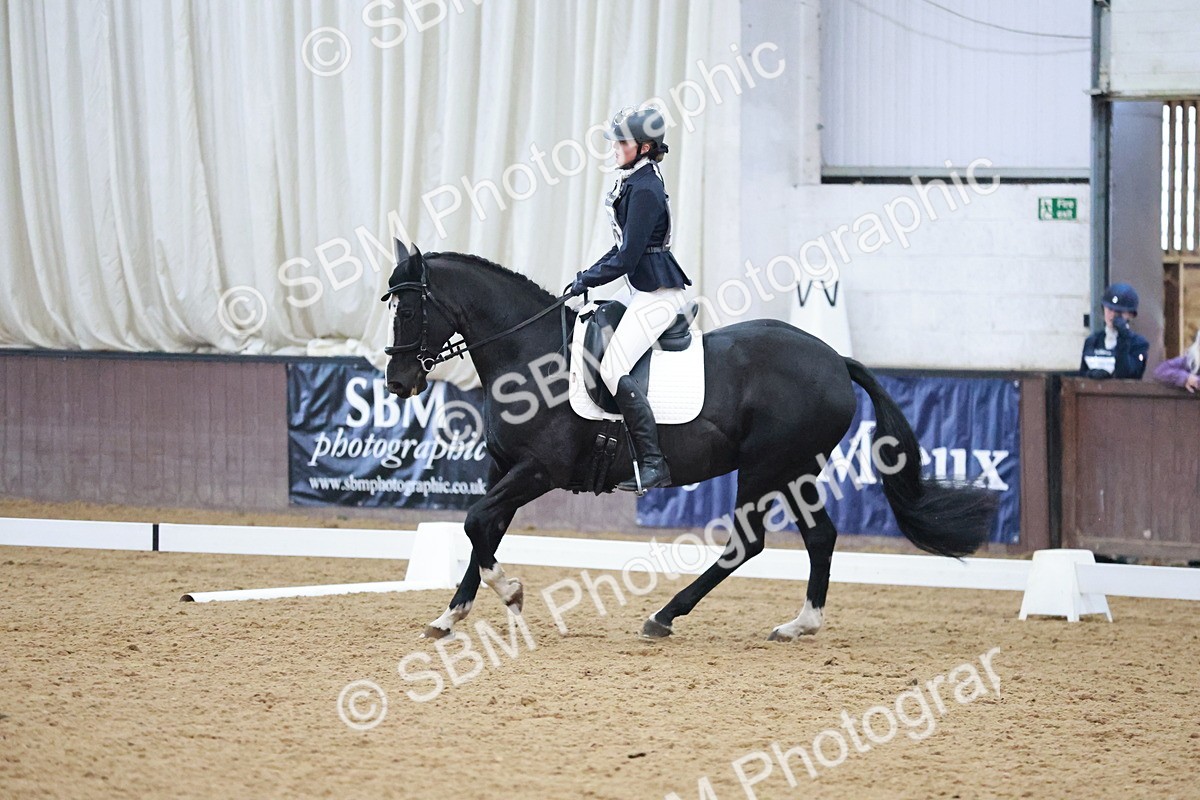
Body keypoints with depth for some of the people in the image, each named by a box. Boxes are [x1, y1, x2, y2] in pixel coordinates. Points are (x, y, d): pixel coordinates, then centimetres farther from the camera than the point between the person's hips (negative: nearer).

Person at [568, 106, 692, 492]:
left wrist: (587, 281, -10)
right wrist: (588, 274, 13)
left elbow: (627, 258, -19)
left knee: (614, 369, -20)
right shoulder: (633, 182, 13)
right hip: (647, 291, 11)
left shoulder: (644, 189, -18)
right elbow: (625, 247, 21)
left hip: (657, 294, -11)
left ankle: (653, 464, -24)